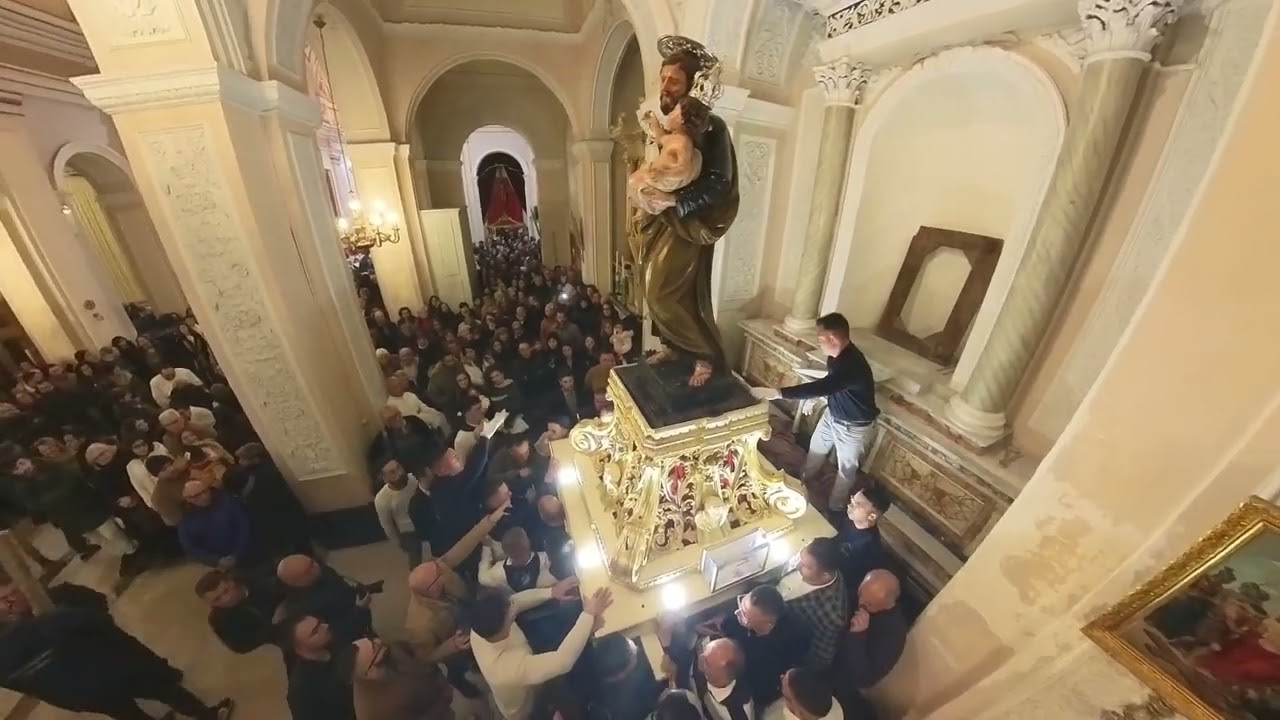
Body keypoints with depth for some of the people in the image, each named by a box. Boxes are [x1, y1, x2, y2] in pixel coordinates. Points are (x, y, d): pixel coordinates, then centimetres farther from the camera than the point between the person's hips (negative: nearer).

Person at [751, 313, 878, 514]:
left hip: (854, 425, -8)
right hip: (832, 414, 8)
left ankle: (835, 508, 37)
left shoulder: (853, 365, -39)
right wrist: (812, 398, 7)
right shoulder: (837, 354, -11)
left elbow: (821, 387, -48)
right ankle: (803, 481, 51)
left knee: (846, 468, 15)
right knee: (816, 448, 25)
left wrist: (776, 393, -50)